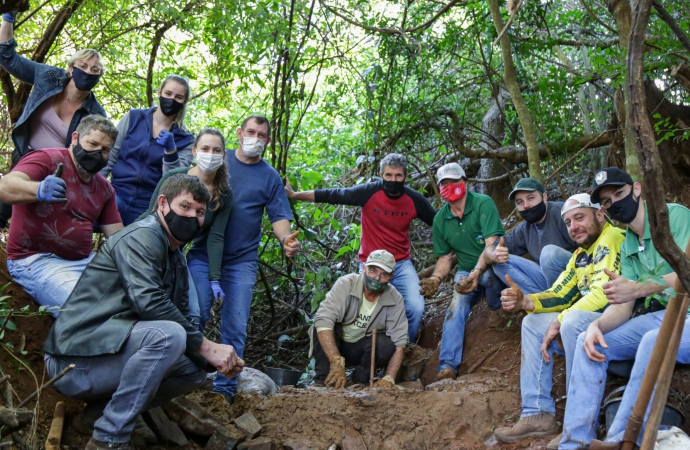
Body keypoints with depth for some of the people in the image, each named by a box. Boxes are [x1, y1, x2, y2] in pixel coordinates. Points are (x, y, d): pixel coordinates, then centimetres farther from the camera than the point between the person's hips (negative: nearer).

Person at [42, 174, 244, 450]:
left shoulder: (177, 261, 14)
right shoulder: (142, 236, -13)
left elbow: (182, 318, 13)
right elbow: (148, 302, -27)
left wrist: (218, 360, -4)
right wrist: (206, 347, -22)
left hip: (112, 349, 9)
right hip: (76, 362, -9)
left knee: (194, 368, 9)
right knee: (168, 333, -29)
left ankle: (101, 412, 7)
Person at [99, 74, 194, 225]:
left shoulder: (185, 139, 2)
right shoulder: (132, 118, 4)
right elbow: (108, 157, 5)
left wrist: (170, 150, -21)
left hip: (150, 208, 0)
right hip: (118, 196, 0)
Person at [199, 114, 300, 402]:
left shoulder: (270, 176, 8)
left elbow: (279, 217, 2)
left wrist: (286, 240, -19)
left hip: (242, 261, 1)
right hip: (204, 254, -1)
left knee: (235, 327, 1)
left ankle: (224, 387, 12)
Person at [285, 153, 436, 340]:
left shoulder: (415, 199, -7)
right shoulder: (368, 192, -15)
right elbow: (332, 195, -11)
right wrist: (294, 195, -11)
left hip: (402, 264, 2)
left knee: (415, 308, -9)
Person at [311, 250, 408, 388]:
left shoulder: (395, 300, -15)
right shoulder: (346, 284, -24)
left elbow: (399, 343, -18)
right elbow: (323, 321, -36)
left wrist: (389, 378, -32)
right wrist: (337, 362, -46)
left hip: (362, 349, 2)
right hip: (332, 345, -2)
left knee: (387, 346, -28)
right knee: (328, 324, -32)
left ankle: (360, 380, -2)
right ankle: (323, 381, -19)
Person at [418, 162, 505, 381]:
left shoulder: (483, 204, -16)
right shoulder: (440, 219, 2)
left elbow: (492, 244, -26)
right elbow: (445, 257, 8)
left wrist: (476, 273, -41)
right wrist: (436, 278, -14)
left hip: (493, 267, -4)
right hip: (467, 271, 4)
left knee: (488, 275, -38)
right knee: (456, 305, -23)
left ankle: (497, 309, -5)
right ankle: (447, 365, -27)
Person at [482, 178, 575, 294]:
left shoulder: (560, 212, -13)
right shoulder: (524, 230, 9)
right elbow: (490, 250, 8)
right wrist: (494, 255, -16)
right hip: (549, 280, 7)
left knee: (550, 251, -30)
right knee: (501, 262, -3)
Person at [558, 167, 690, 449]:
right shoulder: (627, 247, 14)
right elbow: (623, 306, 7)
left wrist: (640, 289, -32)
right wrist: (596, 325, -13)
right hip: (659, 316, 7)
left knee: (654, 341, -37)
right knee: (588, 340, -10)